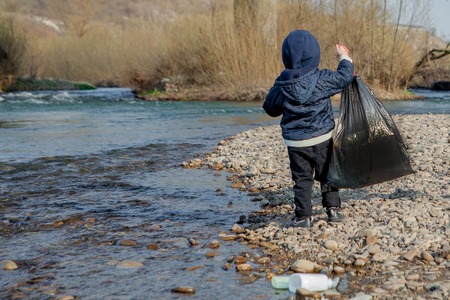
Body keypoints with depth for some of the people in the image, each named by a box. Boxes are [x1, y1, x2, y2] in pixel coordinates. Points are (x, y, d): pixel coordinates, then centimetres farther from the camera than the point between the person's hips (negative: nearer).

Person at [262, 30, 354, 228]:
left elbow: (270, 108, 4)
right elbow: (344, 77, -1)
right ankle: (333, 209, 18)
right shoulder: (321, 79, -13)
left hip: (295, 142, 1)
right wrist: (344, 57, 15)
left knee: (301, 179, 8)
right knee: (327, 175, 15)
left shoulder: (282, 85, -7)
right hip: (321, 138, -1)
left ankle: (303, 216, 8)